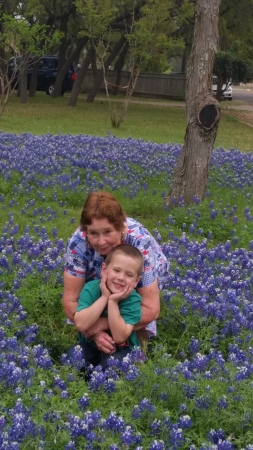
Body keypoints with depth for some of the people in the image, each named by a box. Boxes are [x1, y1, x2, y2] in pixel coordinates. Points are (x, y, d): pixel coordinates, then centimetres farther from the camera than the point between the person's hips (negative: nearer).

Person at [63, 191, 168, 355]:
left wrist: (103, 324, -45)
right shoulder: (78, 243, -37)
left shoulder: (139, 242, -41)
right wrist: (95, 332, -45)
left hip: (145, 275, -2)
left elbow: (151, 309, -39)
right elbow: (71, 301, -30)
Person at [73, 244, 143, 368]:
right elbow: (81, 324, -29)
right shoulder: (91, 288, -17)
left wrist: (113, 301, -32)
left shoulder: (133, 300, -20)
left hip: (119, 349, -1)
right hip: (90, 345, 2)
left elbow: (119, 337, -27)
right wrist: (104, 297, -30)